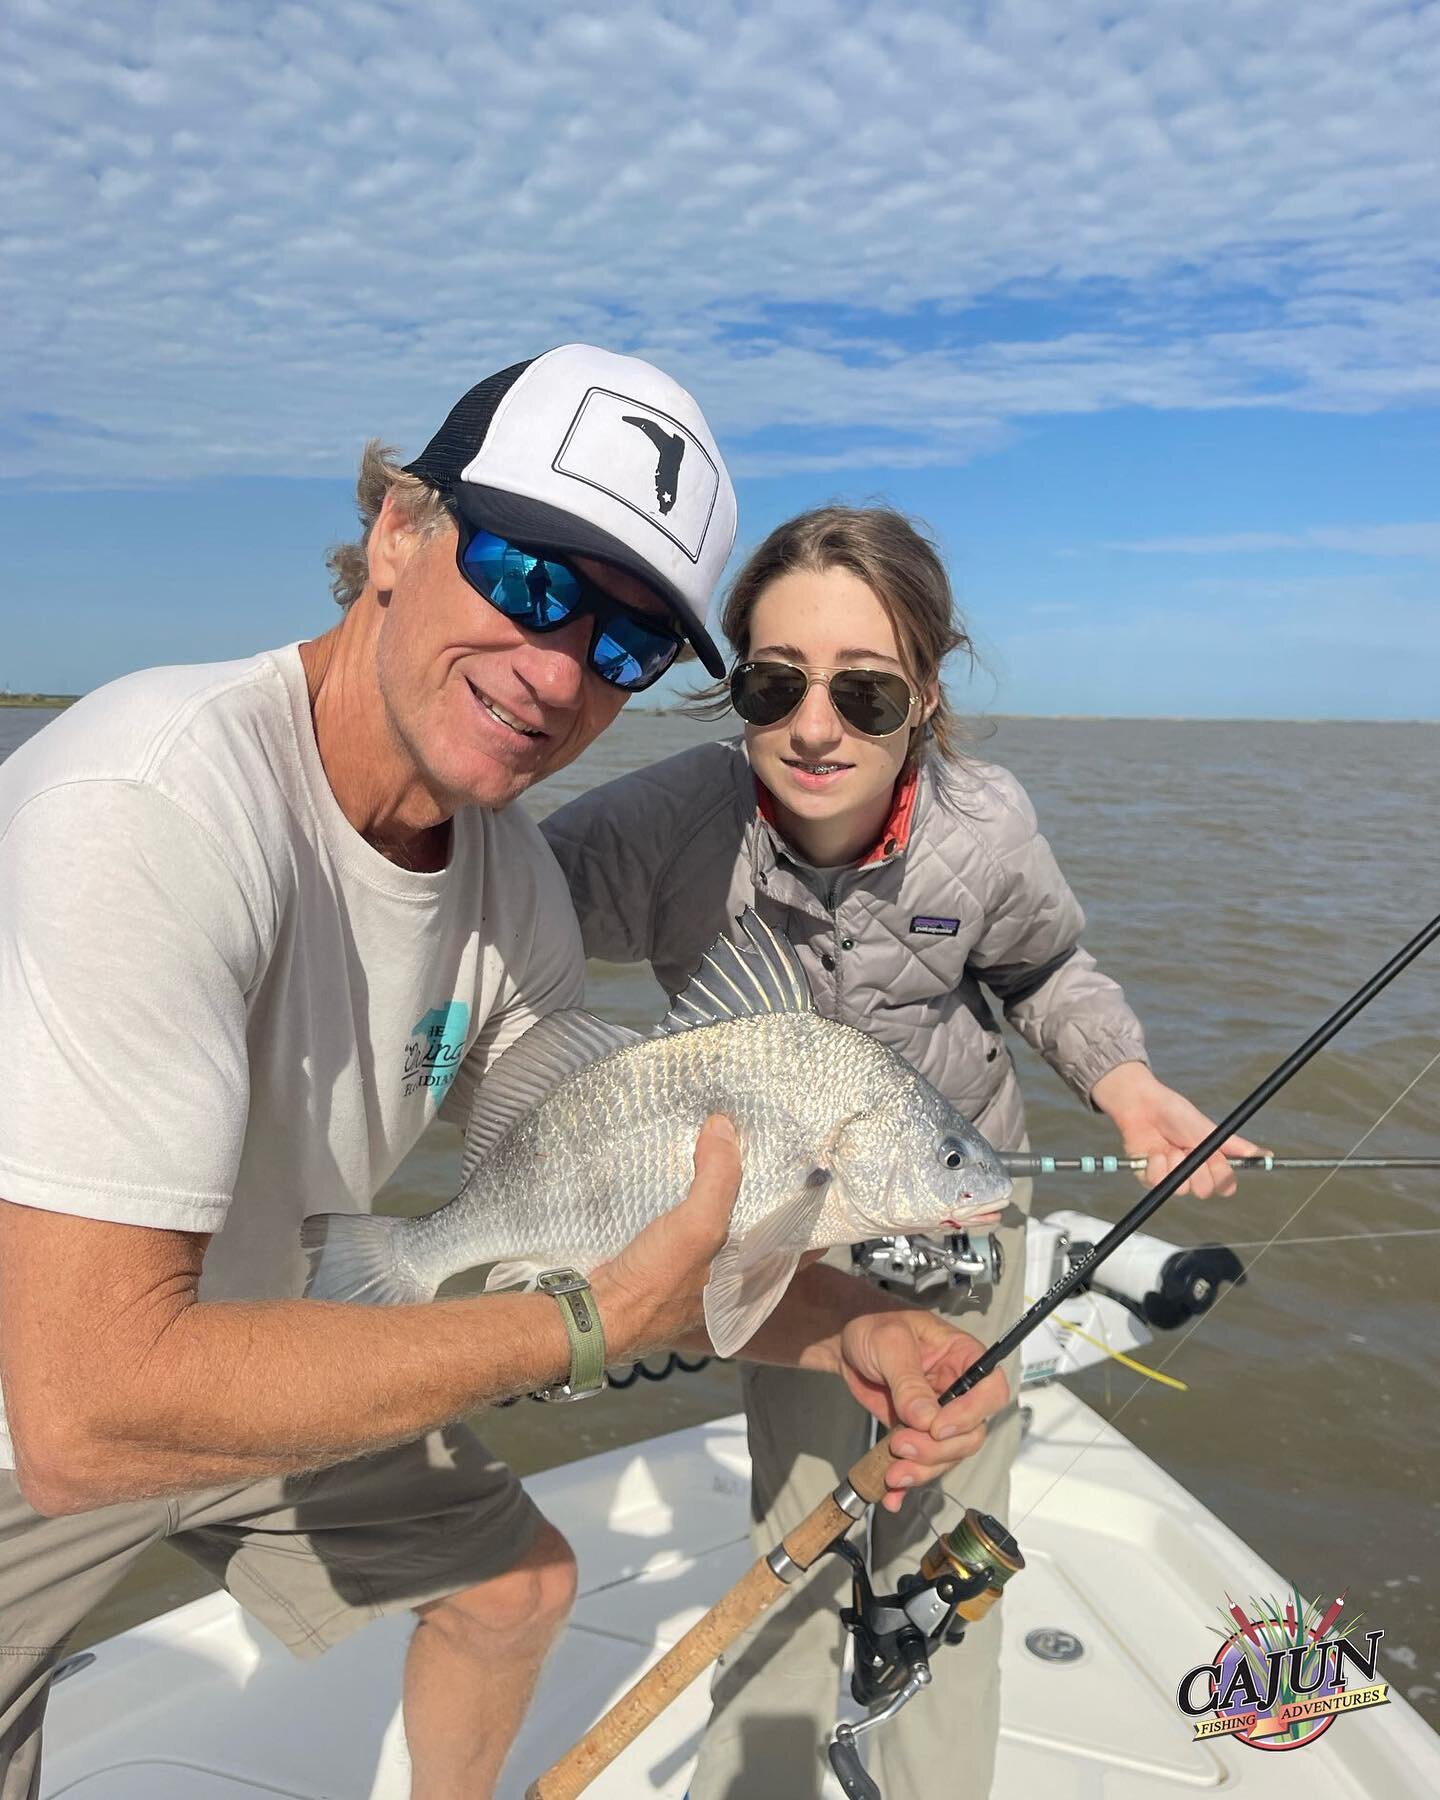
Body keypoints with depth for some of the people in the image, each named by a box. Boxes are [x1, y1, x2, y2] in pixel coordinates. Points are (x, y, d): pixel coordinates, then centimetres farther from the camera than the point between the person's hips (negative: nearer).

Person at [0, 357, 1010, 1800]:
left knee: (519, 1583, 19)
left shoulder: (512, 875, -12)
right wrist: (594, 1328, -32)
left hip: (242, 1346, 7)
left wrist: (844, 1334, -19)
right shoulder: (159, 811, -36)